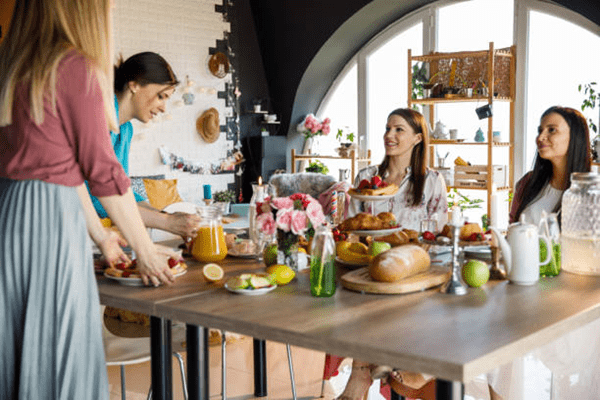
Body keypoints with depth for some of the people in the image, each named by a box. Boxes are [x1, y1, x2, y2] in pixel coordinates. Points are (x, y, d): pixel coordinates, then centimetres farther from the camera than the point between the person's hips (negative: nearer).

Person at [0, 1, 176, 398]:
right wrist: (146, 252, 2)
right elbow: (102, 171, -8)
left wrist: (100, 235, 23)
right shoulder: (76, 68, -10)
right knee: (59, 358, 3)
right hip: (49, 221, -8)